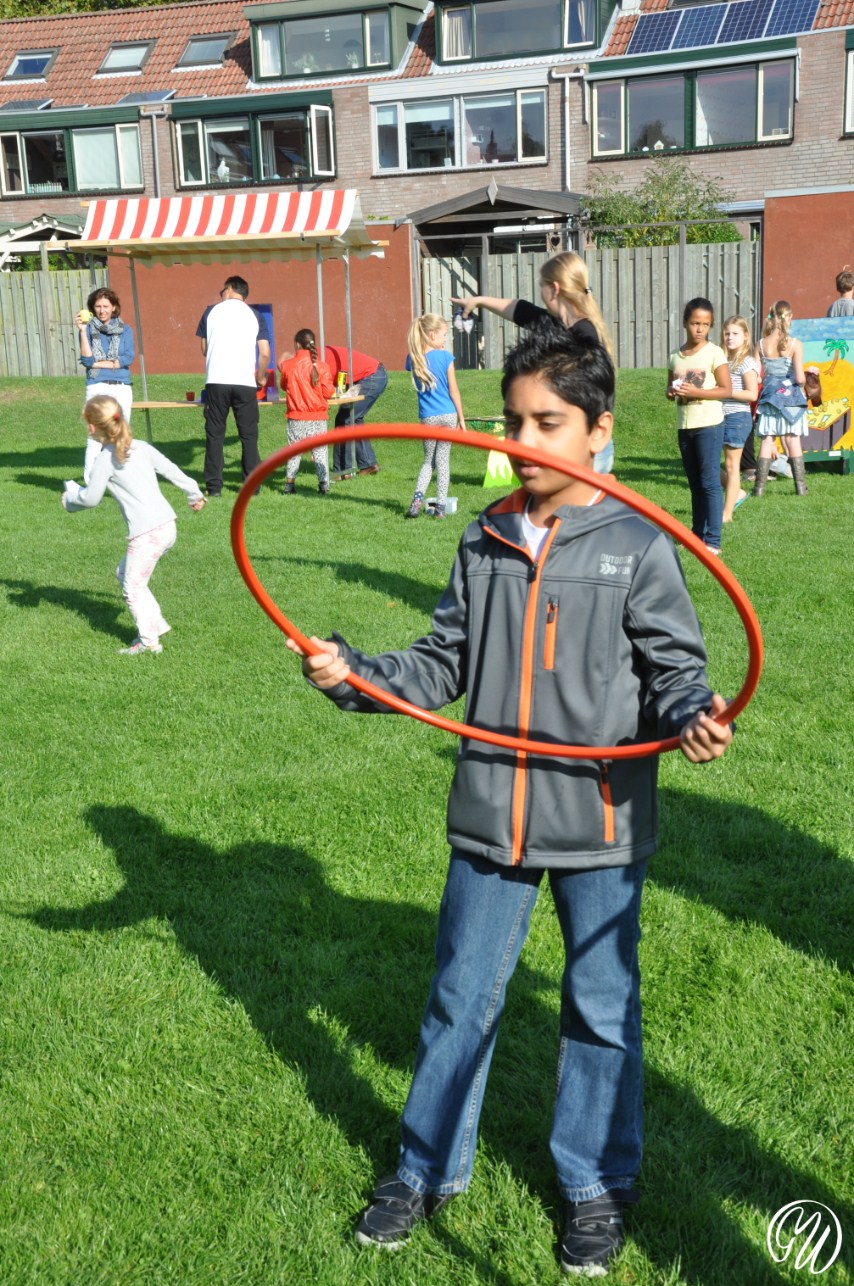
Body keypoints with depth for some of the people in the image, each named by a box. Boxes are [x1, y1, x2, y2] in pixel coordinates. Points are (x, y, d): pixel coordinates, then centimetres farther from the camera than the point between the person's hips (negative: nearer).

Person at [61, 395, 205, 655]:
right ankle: (156, 624, 24)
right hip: (167, 525, 9)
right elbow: (170, 469, 17)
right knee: (124, 573, 22)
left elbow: (91, 499, -5)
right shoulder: (141, 447, 11)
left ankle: (149, 640, 6)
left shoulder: (105, 460, -9)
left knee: (133, 586, 2)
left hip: (146, 533, -9)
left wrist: (70, 498, 16)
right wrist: (193, 492, 30)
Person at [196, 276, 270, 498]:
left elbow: (204, 349, 13)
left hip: (216, 381, 0)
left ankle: (213, 486, 5)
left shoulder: (211, 311, 8)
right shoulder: (255, 316, 8)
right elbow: (265, 353, 1)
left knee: (214, 434, 6)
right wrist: (261, 377, 16)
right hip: (245, 382, 0)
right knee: (248, 435, 8)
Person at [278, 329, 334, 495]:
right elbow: (328, 392, -8)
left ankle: (289, 482, 12)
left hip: (296, 417, 1)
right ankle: (324, 483, 0)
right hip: (318, 418, -1)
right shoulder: (321, 366, -8)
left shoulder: (287, 365, -4)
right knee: (320, 450, 5)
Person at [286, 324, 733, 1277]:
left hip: (600, 823, -3)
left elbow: (673, 669, -6)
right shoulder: (485, 543, 4)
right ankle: (429, 1168, 35)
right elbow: (444, 664, 8)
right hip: (489, 817, 3)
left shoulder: (637, 547, -8)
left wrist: (691, 719, -26)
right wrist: (352, 674, -3)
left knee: (601, 1007, 13)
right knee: (461, 995, 15)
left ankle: (597, 1184, 34)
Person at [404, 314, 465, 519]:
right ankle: (440, 507, 6)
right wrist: (461, 418, 2)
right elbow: (453, 390, -7)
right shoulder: (445, 356, -10)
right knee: (443, 460, 6)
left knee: (428, 460, 15)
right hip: (448, 415, -2)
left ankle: (418, 498, -7)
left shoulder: (413, 358, 0)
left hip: (427, 417, 2)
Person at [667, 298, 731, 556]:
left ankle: (712, 540, -4)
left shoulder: (714, 353, -6)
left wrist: (696, 392, -19)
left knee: (709, 482, -6)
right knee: (694, 484, 13)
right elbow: (669, 388, 18)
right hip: (685, 425, 6)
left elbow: (727, 390, -8)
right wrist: (672, 392, -6)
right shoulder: (676, 356, 9)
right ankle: (697, 534, 20)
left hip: (709, 425, -6)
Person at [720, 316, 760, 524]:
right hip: (718, 416, 7)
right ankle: (737, 493, 22)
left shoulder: (747, 363, -8)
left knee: (731, 465, -1)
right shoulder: (723, 360, 12)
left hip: (737, 417, -7)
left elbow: (752, 394, -14)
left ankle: (727, 513, 5)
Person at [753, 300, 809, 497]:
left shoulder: (761, 344, -3)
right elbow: (799, 378, -14)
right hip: (790, 397, -2)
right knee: (793, 441, 5)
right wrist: (801, 383, 8)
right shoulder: (795, 344, -10)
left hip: (769, 396, 2)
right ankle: (800, 486, 7)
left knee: (767, 441, 5)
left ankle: (759, 486, 2)